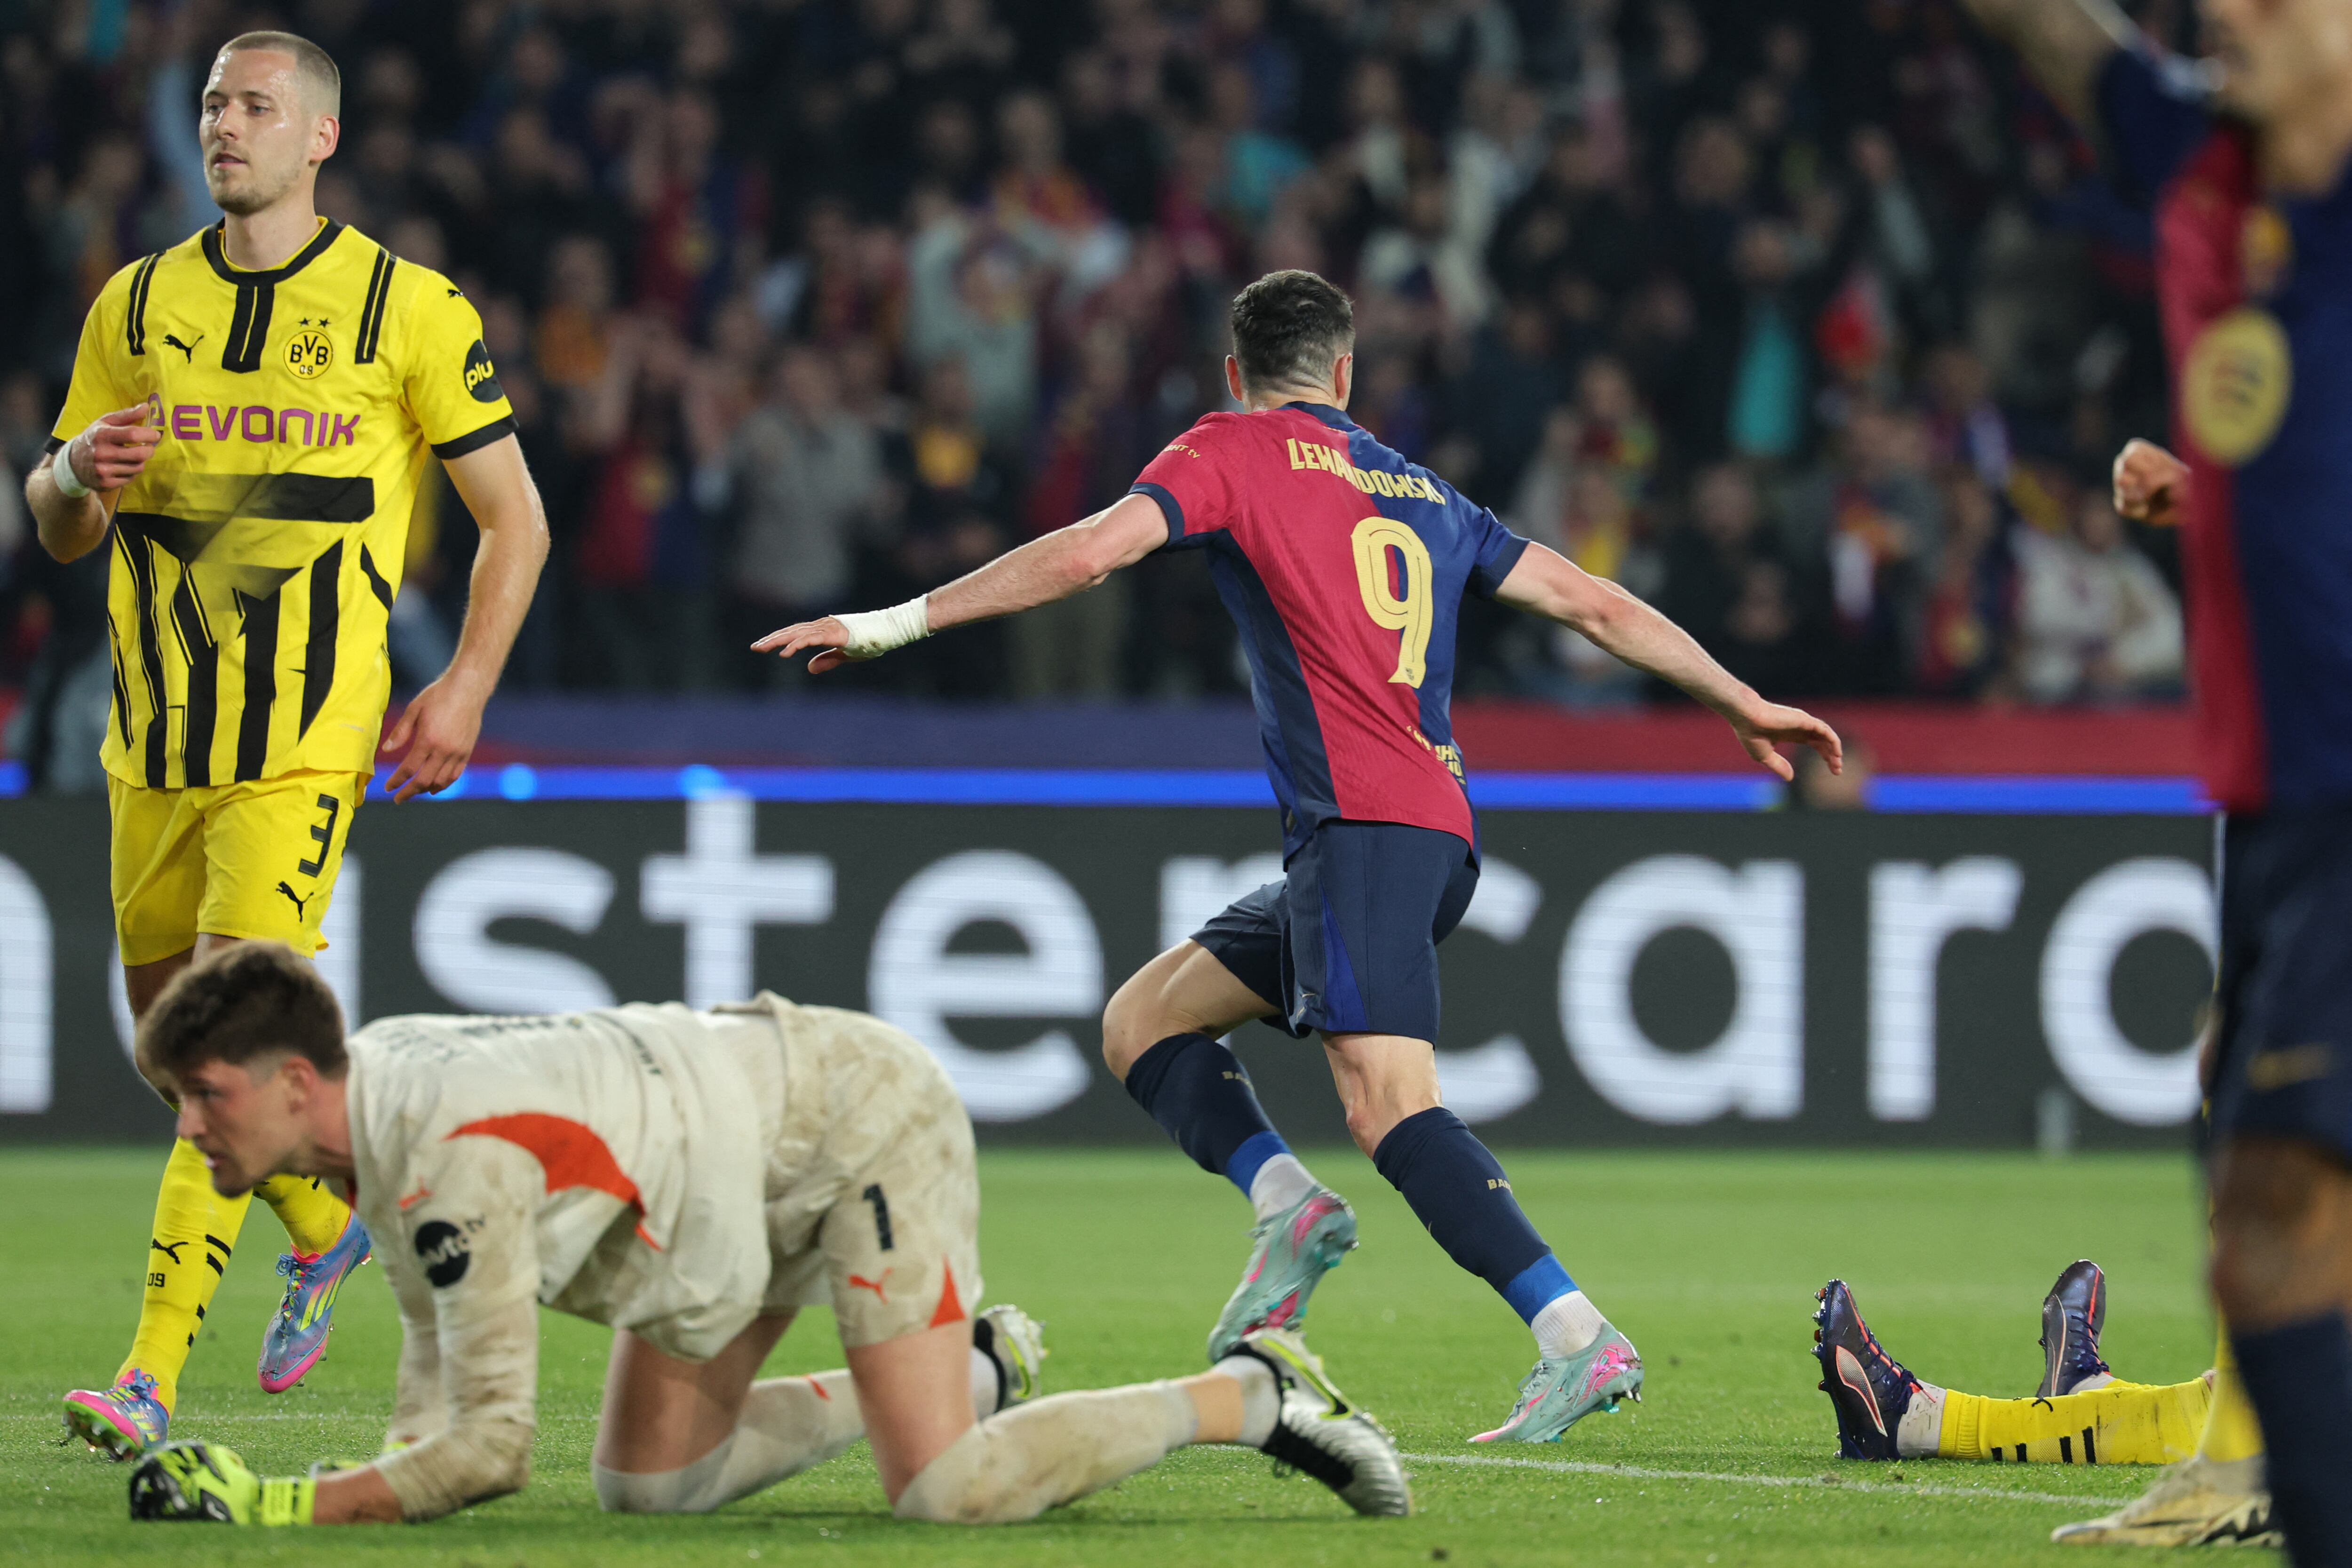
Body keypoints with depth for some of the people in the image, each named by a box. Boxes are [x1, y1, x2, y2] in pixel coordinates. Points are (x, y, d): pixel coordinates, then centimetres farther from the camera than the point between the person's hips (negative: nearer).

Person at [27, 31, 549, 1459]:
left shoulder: (406, 310, -1)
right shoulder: (136, 307, 10)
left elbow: (513, 515, 4)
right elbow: (58, 529, 15)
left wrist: (465, 690, -7)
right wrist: (79, 472, -9)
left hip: (306, 739, -5)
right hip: (156, 736, 5)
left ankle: (153, 1377, -18)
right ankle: (323, 1223, 41)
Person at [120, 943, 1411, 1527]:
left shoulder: (456, 1166, -35)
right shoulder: (370, 1084, -7)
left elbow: (492, 1446, -35)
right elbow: (441, 1338, 3)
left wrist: (285, 1509, -37)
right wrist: (403, 1461, -16)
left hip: (859, 1123, -10)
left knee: (946, 1497, -19)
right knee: (648, 1485, 10)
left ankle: (1253, 1397, 1)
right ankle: (974, 1375, 25)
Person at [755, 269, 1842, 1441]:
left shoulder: (1233, 452, 5)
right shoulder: (1423, 494, 23)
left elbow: (1091, 553, -9)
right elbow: (1598, 607, 25)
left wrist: (895, 624, -5)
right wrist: (1743, 706, 36)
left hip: (1363, 827, -8)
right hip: (1441, 831, 8)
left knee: (1390, 1107, -21)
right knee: (1141, 1021, 16)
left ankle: (1578, 1341, -31)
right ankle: (1286, 1204, -4)